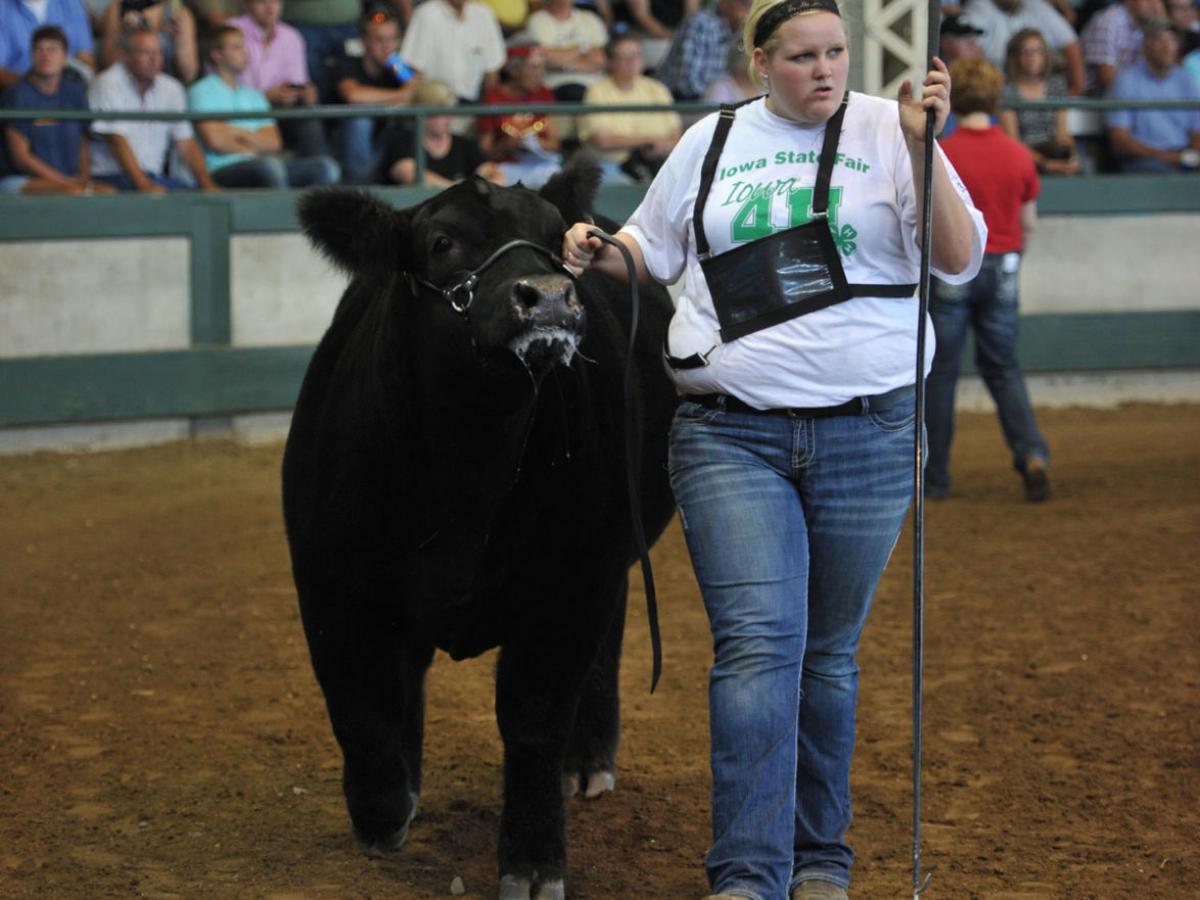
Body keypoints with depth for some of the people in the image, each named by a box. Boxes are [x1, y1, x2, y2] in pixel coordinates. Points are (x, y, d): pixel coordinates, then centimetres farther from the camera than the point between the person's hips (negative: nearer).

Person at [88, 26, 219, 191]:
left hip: (154, 177, 6)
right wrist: (144, 185, -26)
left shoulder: (172, 89, 12)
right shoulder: (108, 85, -6)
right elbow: (117, 140, -15)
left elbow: (186, 144, 10)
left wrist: (207, 184, -6)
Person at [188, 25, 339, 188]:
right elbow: (215, 140, -9)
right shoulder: (202, 91, 6)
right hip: (223, 171, -7)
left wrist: (238, 132, 0)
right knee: (270, 166, -39)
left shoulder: (254, 95, 26)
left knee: (325, 167, -16)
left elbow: (273, 143, 12)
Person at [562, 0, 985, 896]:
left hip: (868, 434, 0)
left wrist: (922, 150, -16)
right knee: (758, 645, -12)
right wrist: (598, 251, 0)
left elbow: (960, 260, -5)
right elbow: (652, 249, 21)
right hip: (732, 435, 0)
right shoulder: (711, 142, 9)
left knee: (829, 654, 10)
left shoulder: (885, 132, 2)